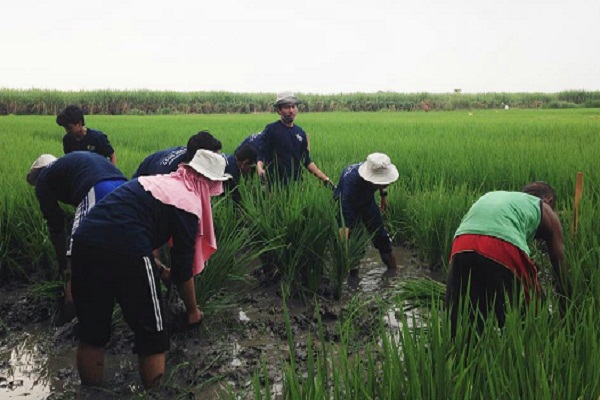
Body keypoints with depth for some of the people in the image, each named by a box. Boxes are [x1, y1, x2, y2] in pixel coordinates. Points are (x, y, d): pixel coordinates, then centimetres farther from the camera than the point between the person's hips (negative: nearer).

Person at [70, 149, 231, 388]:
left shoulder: (160, 181, 27)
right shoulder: (189, 203, 5)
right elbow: (183, 267, 6)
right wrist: (192, 310, 22)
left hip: (84, 241, 8)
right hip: (125, 250, -8)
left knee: (91, 333, 21)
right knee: (152, 337, 11)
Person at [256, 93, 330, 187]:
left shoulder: (300, 132, 12)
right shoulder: (271, 129, -3)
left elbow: (306, 160, 15)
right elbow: (261, 154, -7)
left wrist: (325, 179, 8)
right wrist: (260, 168, -28)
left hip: (296, 183, 5)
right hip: (276, 184, -4)